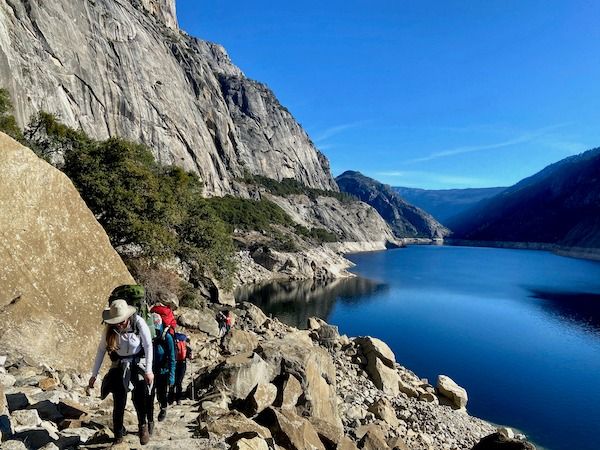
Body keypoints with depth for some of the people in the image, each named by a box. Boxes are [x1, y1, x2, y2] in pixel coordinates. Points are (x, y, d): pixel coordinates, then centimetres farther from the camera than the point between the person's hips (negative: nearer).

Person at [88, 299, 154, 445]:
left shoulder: (138, 322, -22)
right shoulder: (109, 327, -13)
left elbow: (148, 346, -16)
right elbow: (101, 349, -2)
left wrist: (148, 370, -18)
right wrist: (94, 374, 0)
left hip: (139, 363, -2)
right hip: (119, 365, 2)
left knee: (139, 398, -13)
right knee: (119, 402, 0)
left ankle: (143, 425, 15)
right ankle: (118, 433, 24)